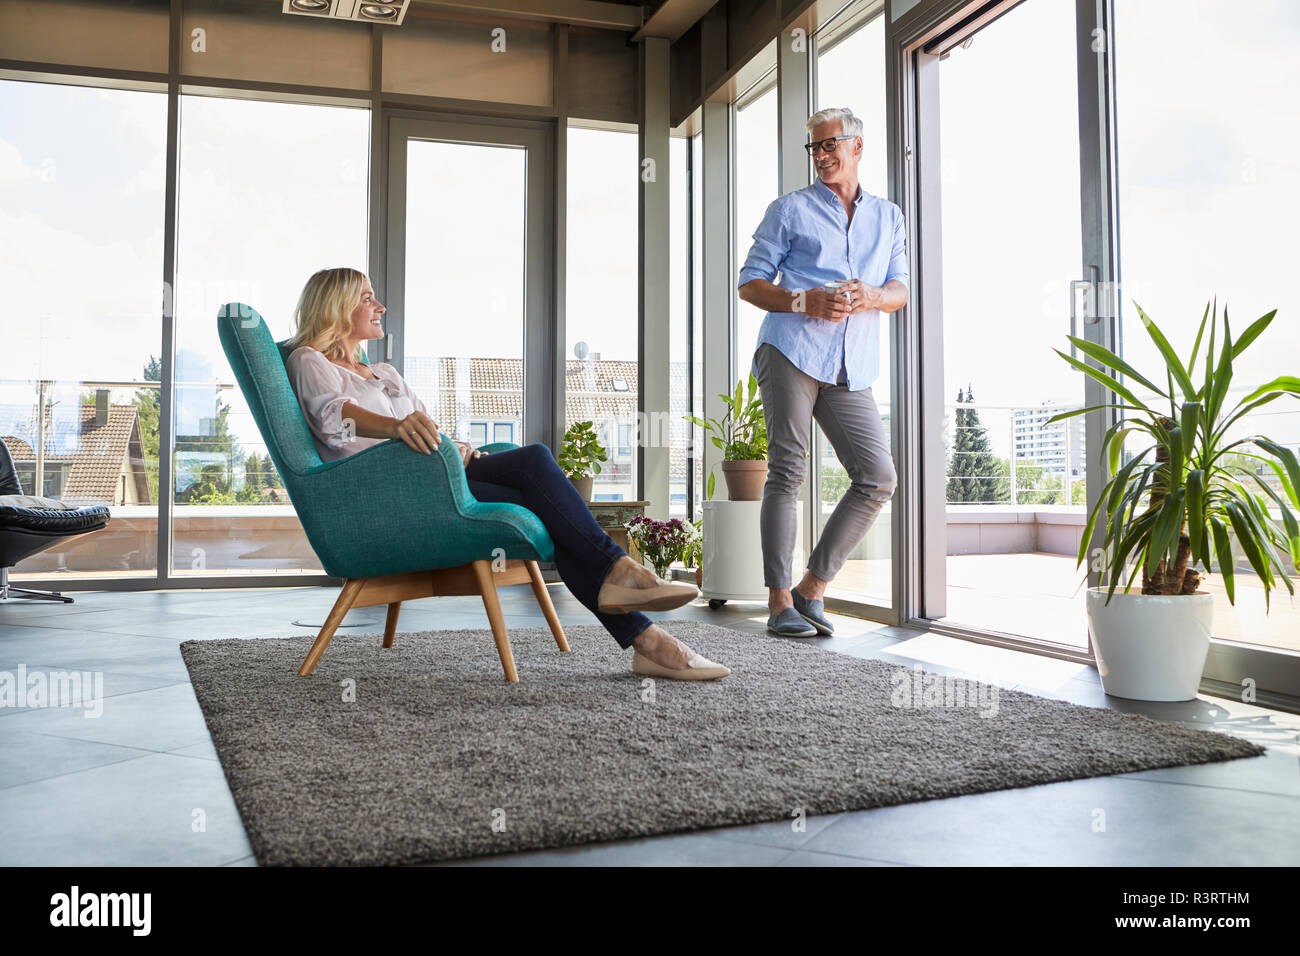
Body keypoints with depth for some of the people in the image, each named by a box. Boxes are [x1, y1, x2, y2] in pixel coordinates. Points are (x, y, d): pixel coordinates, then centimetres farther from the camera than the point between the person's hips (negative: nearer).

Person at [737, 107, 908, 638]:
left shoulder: (889, 217, 23)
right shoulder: (790, 210, 13)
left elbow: (900, 291, 18)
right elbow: (750, 283, 8)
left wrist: (872, 297, -6)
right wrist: (804, 302, -10)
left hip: (852, 369, 4)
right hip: (791, 351, -3)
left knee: (878, 478, -6)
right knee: (787, 472, -7)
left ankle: (813, 588, 4)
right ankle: (779, 600, -1)